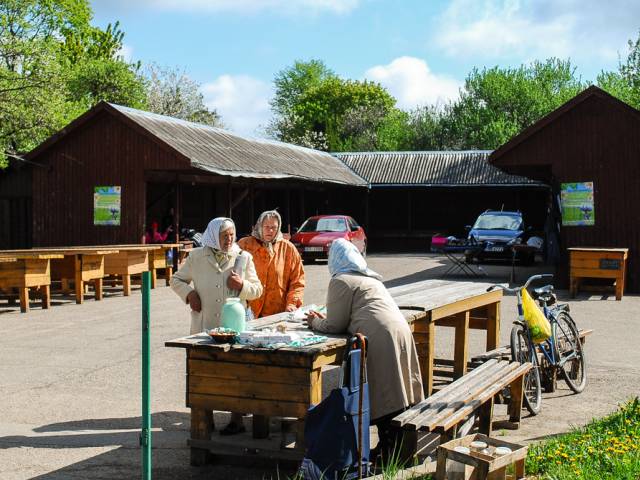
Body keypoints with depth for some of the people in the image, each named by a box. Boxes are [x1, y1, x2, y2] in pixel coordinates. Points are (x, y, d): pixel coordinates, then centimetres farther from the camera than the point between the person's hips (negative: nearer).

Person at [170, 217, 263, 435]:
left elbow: (257, 290, 9)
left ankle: (236, 419, 9)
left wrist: (242, 285, -12)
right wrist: (189, 293, -3)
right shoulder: (196, 257, 5)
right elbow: (176, 280, 17)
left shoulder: (243, 258, 5)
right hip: (204, 325, 1)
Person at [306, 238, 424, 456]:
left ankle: (388, 449, -2)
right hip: (401, 331, 8)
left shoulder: (341, 281, 1)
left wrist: (315, 322, 19)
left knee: (382, 398, -4)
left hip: (380, 340, -8)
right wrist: (325, 319, 34)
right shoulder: (369, 278, 27)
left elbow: (335, 326, 2)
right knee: (394, 395, 12)